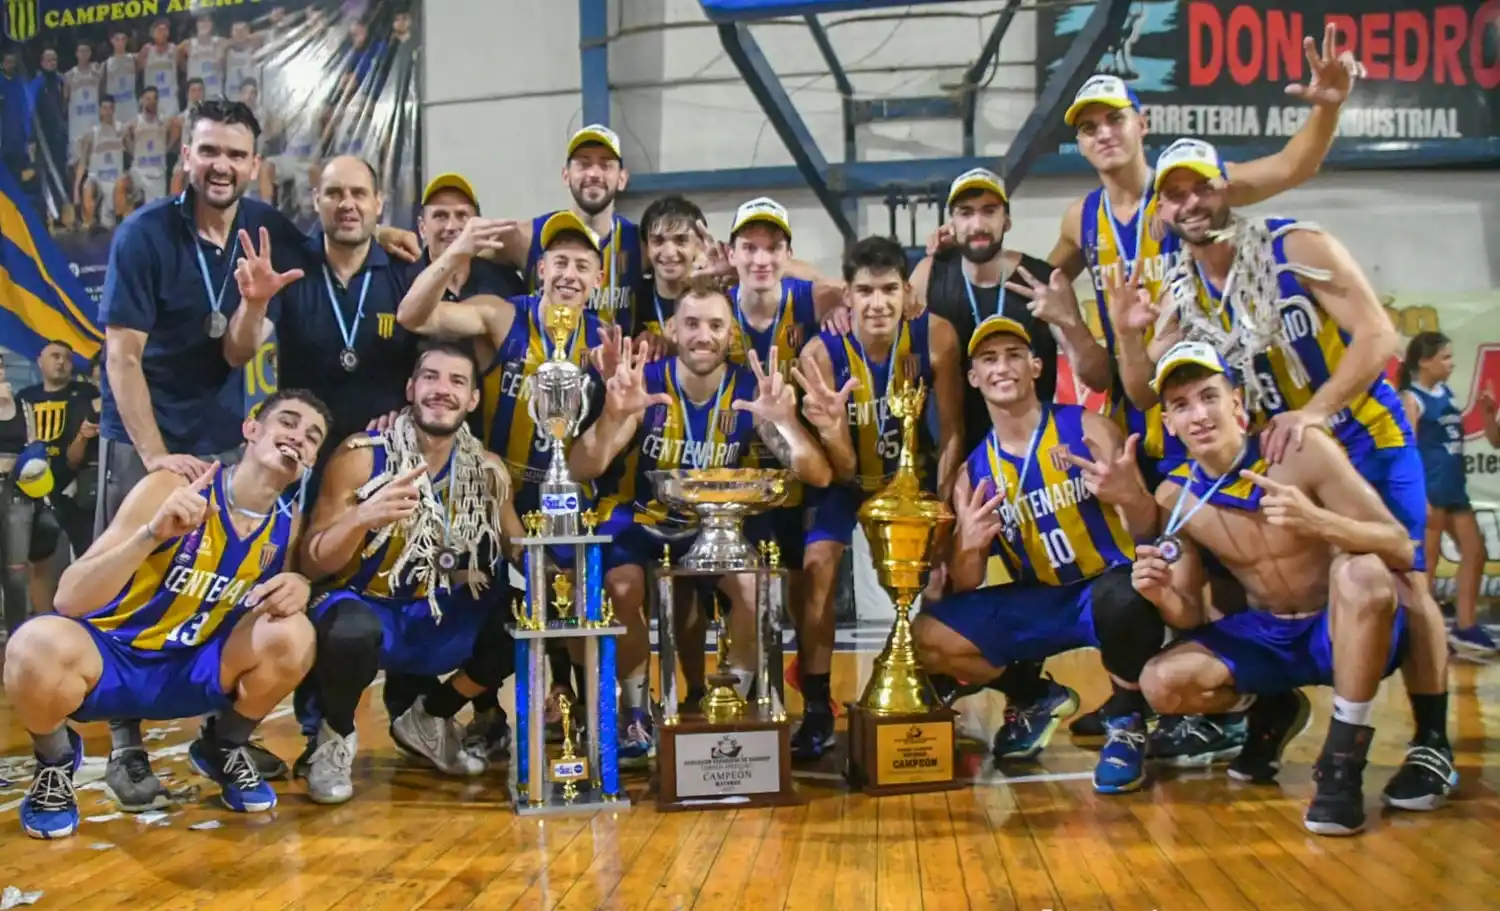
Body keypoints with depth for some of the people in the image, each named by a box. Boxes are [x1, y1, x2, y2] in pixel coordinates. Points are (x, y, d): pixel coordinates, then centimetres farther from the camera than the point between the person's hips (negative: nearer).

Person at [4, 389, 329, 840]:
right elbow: (69, 598, -23)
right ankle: (56, 759, -2)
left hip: (191, 671, 3)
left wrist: (298, 586, -17)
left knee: (293, 637, -23)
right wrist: (153, 533, -40)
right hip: (107, 656, -3)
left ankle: (224, 749, 7)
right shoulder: (171, 488, -19)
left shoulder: (287, 525, -6)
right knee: (38, 646, -36)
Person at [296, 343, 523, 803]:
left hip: (441, 618, 5)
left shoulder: (488, 470, -3)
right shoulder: (362, 456, -14)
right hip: (365, 605, -5)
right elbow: (312, 563, -14)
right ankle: (336, 736, -1)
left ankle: (429, 719, 12)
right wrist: (361, 518, -35)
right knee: (352, 634, -38)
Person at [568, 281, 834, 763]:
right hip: (640, 517, -1)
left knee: (754, 583, -25)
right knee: (621, 588, -28)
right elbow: (581, 471, -24)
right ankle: (634, 711, -4)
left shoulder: (752, 391, -12)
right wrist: (614, 413, -43)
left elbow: (818, 475, -20)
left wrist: (784, 419, -38)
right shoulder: (644, 382, -15)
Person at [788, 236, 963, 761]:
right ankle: (817, 712, -6)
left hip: (914, 469, 1)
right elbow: (843, 470, -25)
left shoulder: (936, 337, -26)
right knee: (817, 564, -17)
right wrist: (830, 430, -47)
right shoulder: (821, 353, -28)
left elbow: (952, 434, -15)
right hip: (847, 475, -1)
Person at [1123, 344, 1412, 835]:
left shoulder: (1302, 451, -20)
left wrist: (1317, 522, -40)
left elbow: (1401, 549, -21)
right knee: (1160, 682, -19)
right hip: (1266, 637, 4)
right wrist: (1162, 596, -28)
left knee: (1362, 574, -37)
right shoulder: (1173, 499, -9)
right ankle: (1271, 710, 15)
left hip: (1347, 629, -4)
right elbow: (1190, 617, -3)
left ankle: (1343, 763, -20)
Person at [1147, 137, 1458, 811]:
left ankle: (1433, 746, 4)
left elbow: (1378, 334, -20)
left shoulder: (1297, 247, -15)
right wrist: (1129, 333, -20)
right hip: (1280, 457, 5)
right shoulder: (1181, 299, -1)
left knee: (1403, 585, -6)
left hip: (1368, 439, -5)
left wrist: (1314, 412, -32)